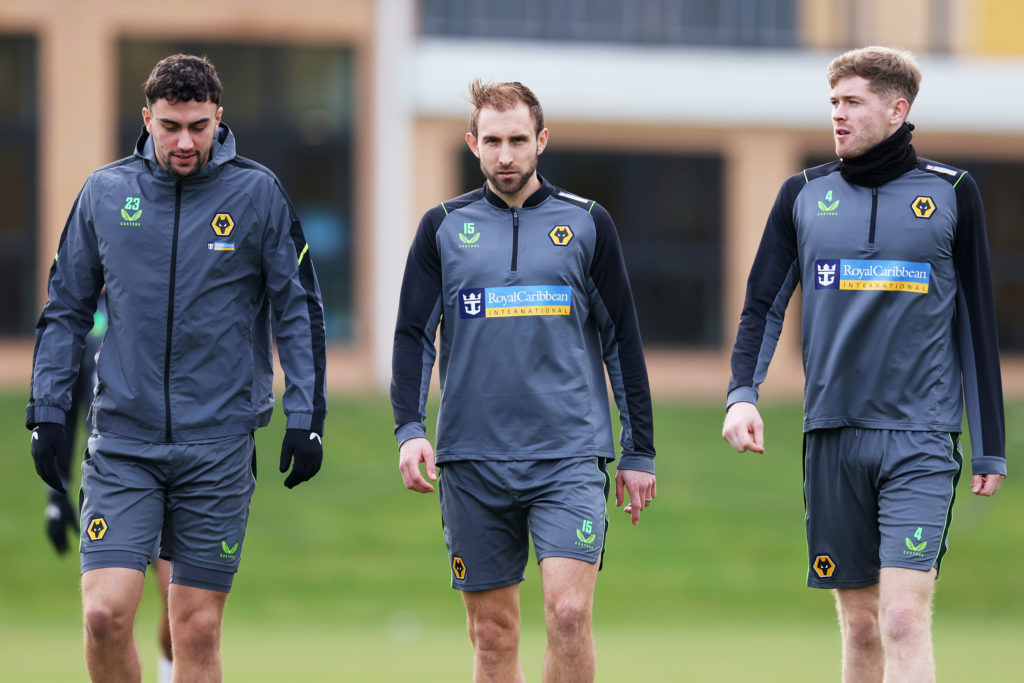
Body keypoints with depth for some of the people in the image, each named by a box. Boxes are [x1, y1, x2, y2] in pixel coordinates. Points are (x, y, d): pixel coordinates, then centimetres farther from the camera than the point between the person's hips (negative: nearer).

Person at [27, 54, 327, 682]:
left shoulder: (257, 194, 0)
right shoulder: (105, 193, 4)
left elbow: (299, 311, 5)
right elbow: (67, 309, 12)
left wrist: (306, 418, -1)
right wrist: (47, 412, 5)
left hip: (220, 440, -1)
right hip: (122, 438, 1)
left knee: (198, 629, 1)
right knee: (105, 613, -11)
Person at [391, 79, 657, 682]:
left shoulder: (587, 223, 7)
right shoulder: (443, 227, 8)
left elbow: (622, 339, 10)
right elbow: (414, 334, 8)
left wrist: (640, 452, 9)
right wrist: (409, 428, -8)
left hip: (570, 455, -1)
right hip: (473, 459, 1)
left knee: (568, 612, -16)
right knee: (493, 634, 5)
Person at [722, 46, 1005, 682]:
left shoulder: (951, 193, 4)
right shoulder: (804, 194, 9)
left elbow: (977, 320, 7)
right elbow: (764, 305, 10)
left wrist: (990, 447, 6)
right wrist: (742, 393, -8)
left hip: (920, 437, -3)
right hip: (833, 436, 3)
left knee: (904, 618, -15)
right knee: (859, 625, 7)